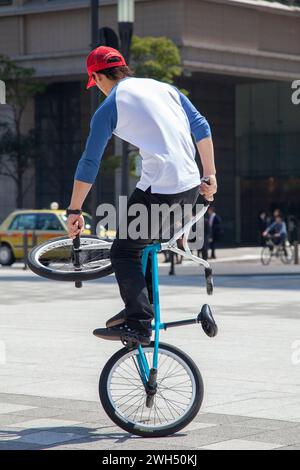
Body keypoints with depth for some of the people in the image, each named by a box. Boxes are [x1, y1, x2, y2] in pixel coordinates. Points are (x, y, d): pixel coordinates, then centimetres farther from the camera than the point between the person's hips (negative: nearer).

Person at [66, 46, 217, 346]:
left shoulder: (109, 107, 1)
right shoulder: (162, 87, 18)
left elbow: (89, 164, 3)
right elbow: (202, 127, 16)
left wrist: (74, 211, 10)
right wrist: (209, 175, 22)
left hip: (159, 190, -7)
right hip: (191, 188, 7)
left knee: (123, 253, 3)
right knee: (144, 243, 24)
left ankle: (138, 324, -6)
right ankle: (140, 307, 26)